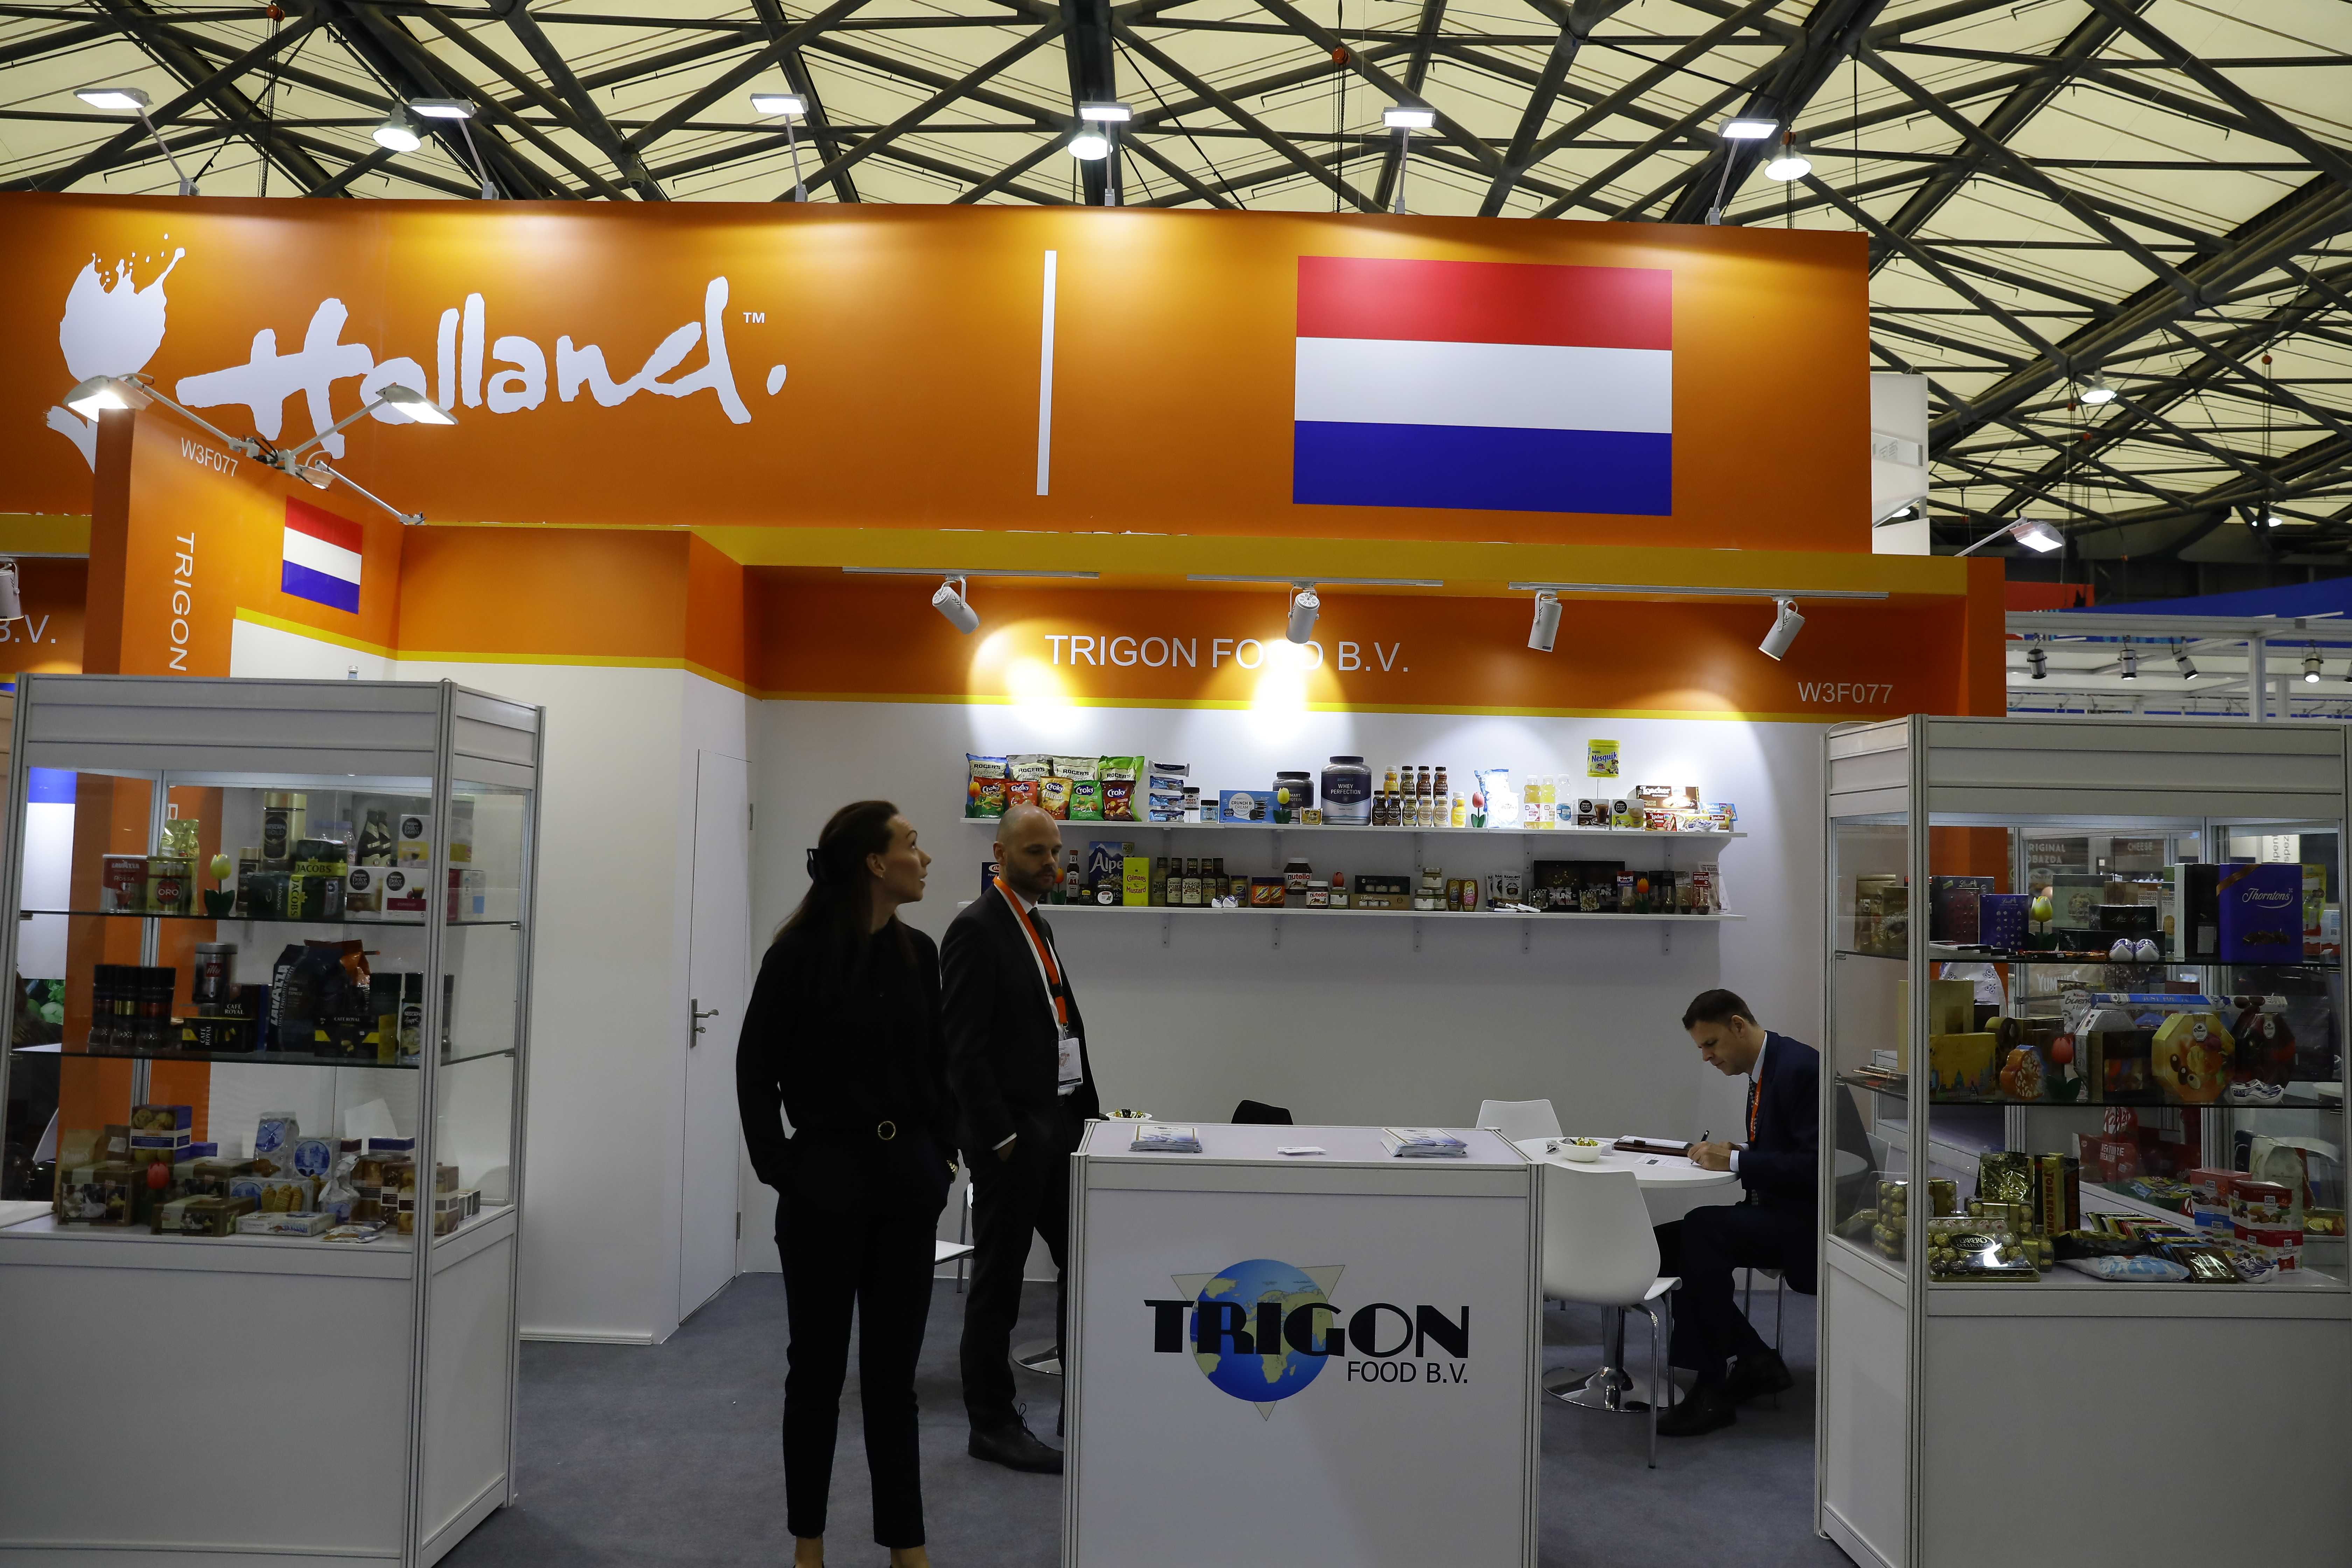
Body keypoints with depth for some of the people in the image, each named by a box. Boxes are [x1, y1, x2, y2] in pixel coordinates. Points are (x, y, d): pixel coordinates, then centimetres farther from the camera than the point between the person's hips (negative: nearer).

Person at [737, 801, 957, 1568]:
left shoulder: (917, 952, 5)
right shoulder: (800, 952, -11)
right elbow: (757, 1067, -6)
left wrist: (944, 1156, 7)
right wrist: (776, 1166, -7)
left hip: (907, 1180, 4)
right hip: (825, 1178, -4)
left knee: (893, 1368, 11)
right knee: (819, 1365, 9)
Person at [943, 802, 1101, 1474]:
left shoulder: (1038, 926, 15)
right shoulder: (977, 929, -13)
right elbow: (964, 1047, -17)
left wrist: (1085, 1108, 12)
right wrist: (1000, 1135, -19)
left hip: (1060, 1123, 9)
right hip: (1011, 1131, -9)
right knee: (999, 1277, 3)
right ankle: (992, 1425, 15)